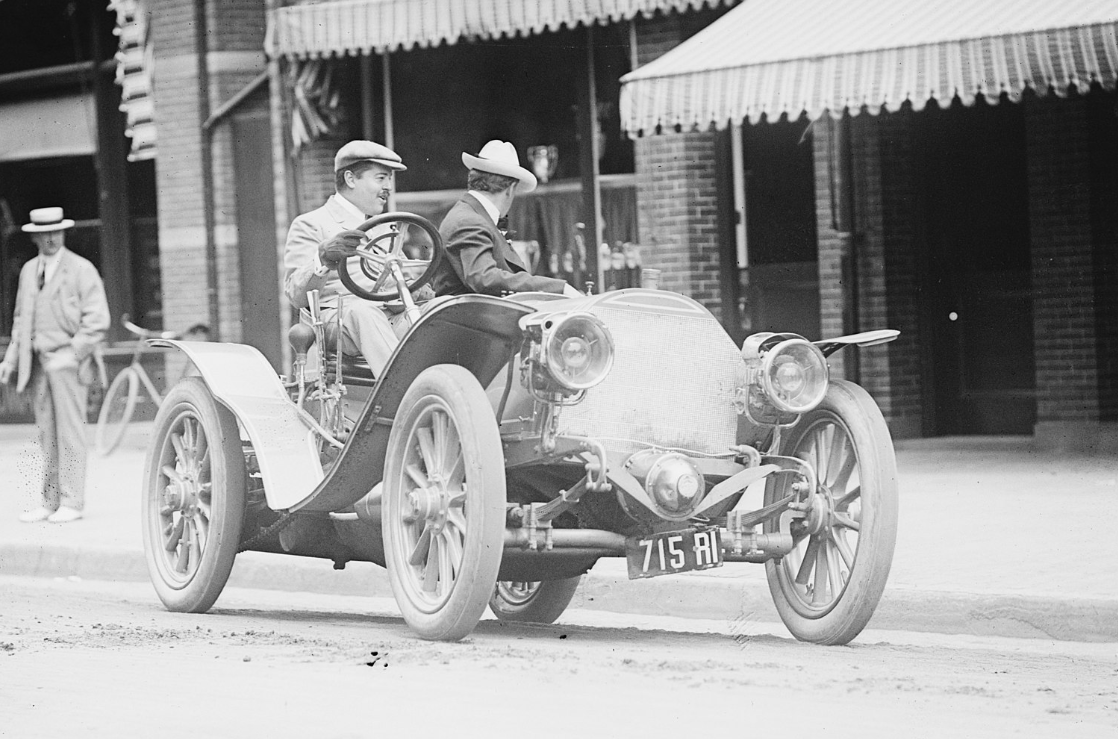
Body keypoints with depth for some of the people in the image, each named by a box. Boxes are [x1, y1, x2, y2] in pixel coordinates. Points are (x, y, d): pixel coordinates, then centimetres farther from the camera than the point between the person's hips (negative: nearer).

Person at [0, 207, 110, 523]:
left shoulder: (81, 270, -3)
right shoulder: (29, 271, 15)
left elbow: (97, 320, -7)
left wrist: (72, 354, -15)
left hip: (68, 359, -5)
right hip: (39, 363, 5)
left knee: (69, 432, -6)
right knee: (47, 435, 6)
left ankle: (71, 503, -4)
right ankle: (50, 501, 9)